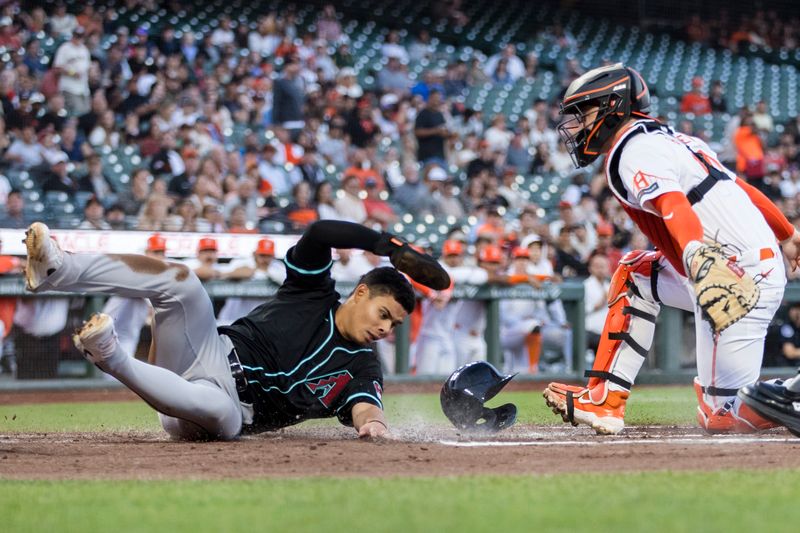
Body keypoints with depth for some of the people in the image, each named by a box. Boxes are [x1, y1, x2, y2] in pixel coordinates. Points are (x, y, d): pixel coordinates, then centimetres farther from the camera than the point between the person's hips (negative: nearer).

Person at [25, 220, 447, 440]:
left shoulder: (361, 368, 11)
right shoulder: (314, 292, 12)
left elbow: (363, 407, -10)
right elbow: (319, 233, -5)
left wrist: (372, 421, -35)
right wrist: (391, 246, -9)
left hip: (231, 402, -2)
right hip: (213, 351, 2)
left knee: (219, 411, -42)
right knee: (179, 281, -25)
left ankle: (110, 358, -44)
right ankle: (55, 270, -37)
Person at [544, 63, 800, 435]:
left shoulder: (635, 152, -9)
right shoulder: (667, 139, 20)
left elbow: (674, 206, -28)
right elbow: (742, 188, 22)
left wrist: (696, 255, -46)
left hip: (741, 281, -10)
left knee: (723, 415, -8)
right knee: (634, 273, 21)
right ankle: (604, 402, 15)